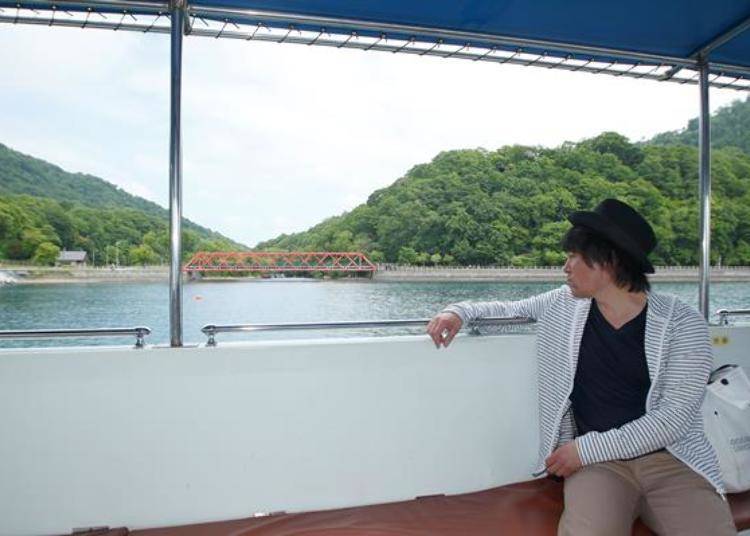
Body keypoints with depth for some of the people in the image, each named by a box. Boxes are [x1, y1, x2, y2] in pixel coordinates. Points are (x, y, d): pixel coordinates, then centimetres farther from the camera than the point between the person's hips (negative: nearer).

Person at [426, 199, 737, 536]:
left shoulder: (682, 324, -5)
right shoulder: (565, 303, 5)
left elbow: (673, 418, -10)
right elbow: (512, 309, 19)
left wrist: (586, 448, -14)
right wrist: (460, 311, 0)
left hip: (670, 458, 0)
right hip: (598, 461, 0)